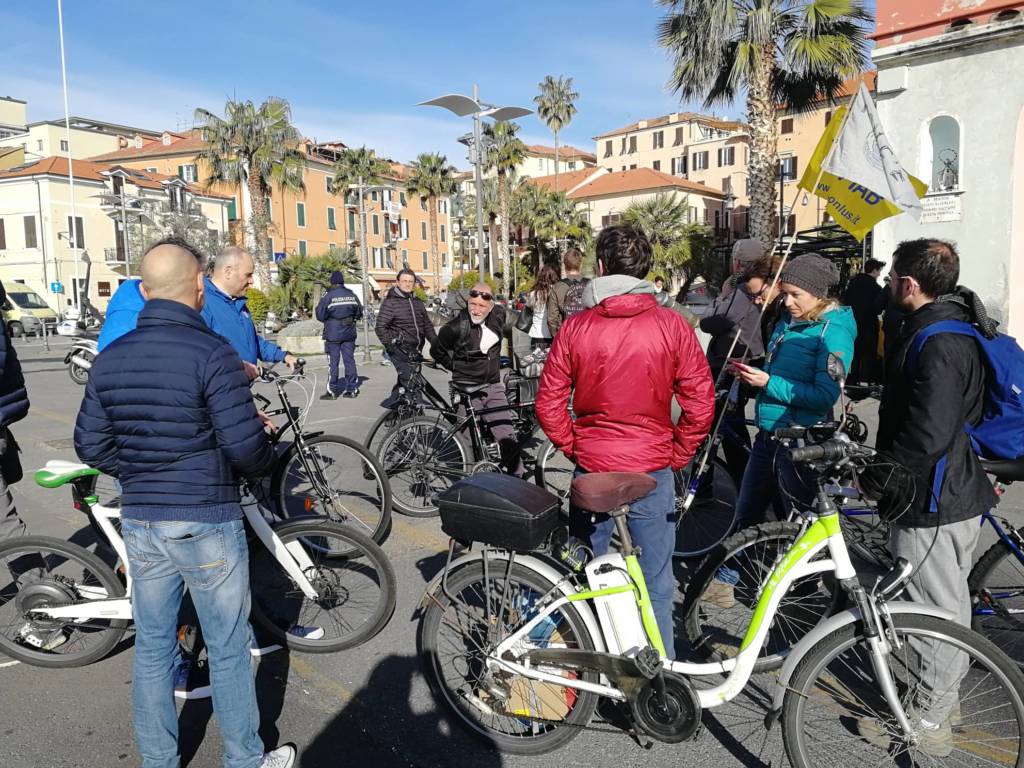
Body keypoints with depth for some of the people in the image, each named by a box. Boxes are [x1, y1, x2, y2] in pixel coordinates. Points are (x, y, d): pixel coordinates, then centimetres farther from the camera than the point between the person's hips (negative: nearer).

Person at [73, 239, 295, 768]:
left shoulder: (109, 359, 2)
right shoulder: (212, 353, -18)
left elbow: (91, 446, 6)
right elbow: (245, 446, -21)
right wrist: (265, 460, 0)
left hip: (139, 522, 6)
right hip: (207, 524, -5)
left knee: (152, 647, 18)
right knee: (228, 649, 10)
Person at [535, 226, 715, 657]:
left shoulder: (576, 328, -6)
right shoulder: (671, 326, -8)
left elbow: (549, 404, -4)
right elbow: (700, 402, -8)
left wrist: (572, 448, 9)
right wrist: (677, 455, 5)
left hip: (591, 468, 1)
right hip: (652, 469, -1)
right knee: (655, 581, 12)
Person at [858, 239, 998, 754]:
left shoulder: (939, 344, -25)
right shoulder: (959, 323, 9)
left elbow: (927, 437, -31)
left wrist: (875, 476, -16)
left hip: (931, 501, -11)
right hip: (959, 488, 11)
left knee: (939, 610, 3)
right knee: (947, 603, 22)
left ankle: (930, 721, 19)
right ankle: (942, 699, 39)